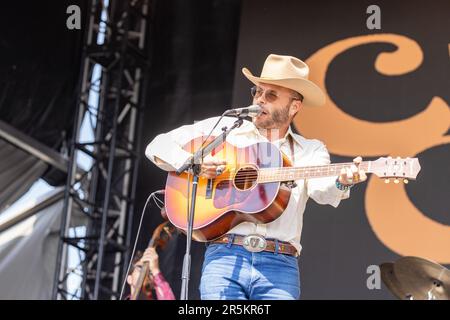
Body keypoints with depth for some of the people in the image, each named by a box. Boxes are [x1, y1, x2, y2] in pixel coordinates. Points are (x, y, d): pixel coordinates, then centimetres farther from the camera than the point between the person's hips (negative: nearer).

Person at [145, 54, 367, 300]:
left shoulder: (310, 150, 15)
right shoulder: (223, 128, 15)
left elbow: (321, 190, -6)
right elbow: (158, 146, 14)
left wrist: (341, 183, -29)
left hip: (280, 263, 0)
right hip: (225, 254, 0)